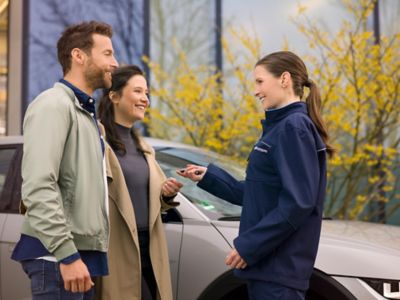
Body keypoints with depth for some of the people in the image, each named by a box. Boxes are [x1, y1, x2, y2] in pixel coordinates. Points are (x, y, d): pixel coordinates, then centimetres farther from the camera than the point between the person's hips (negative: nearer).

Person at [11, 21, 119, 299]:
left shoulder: (86, 112, 21)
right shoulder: (54, 104, -9)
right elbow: (38, 188, -20)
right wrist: (67, 255, -24)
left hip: (82, 251, 9)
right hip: (57, 255, -9)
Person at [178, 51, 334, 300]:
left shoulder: (294, 126, -14)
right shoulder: (280, 126, 15)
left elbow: (298, 202, -22)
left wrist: (249, 245, -19)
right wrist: (208, 177, 15)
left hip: (279, 267, -9)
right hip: (267, 264, 9)